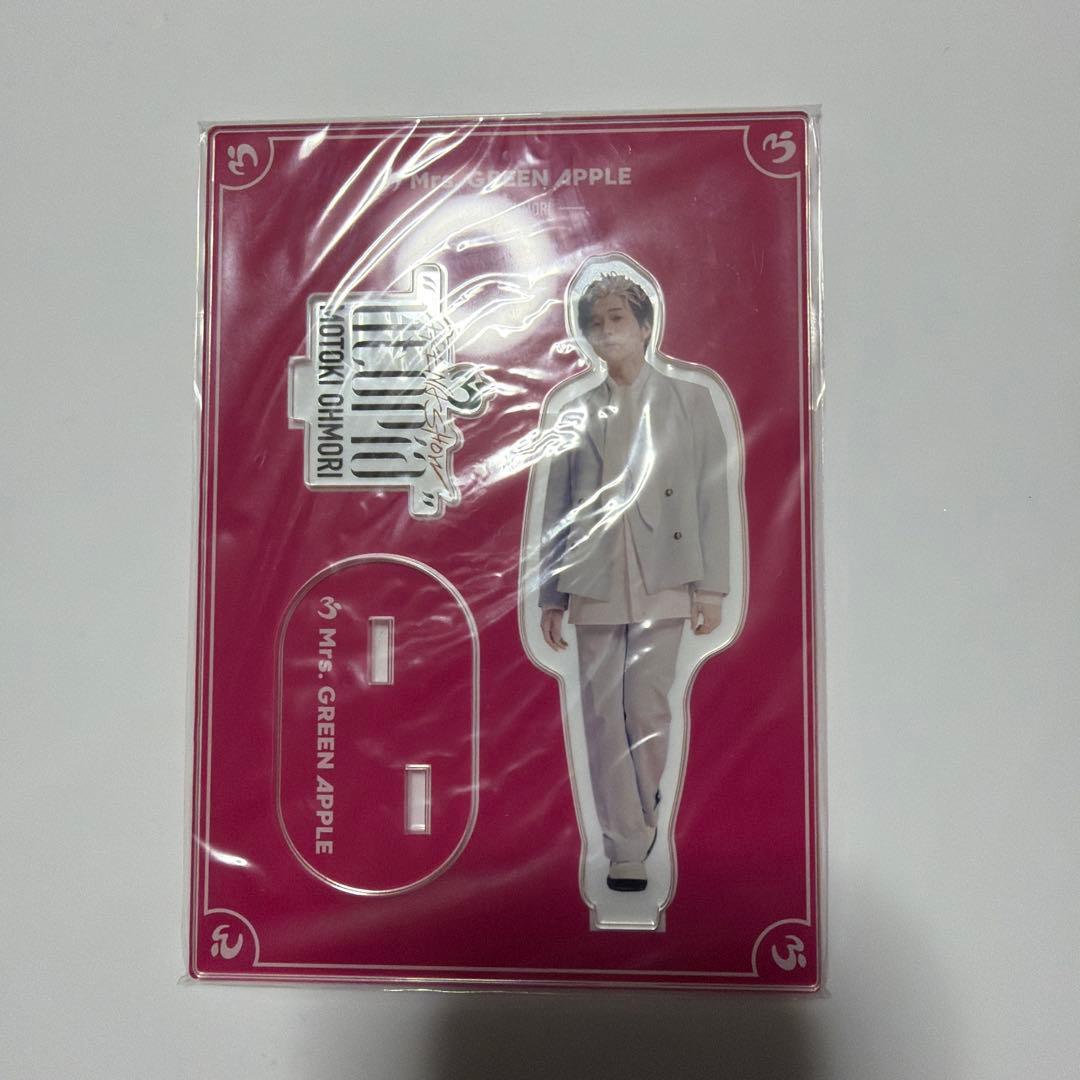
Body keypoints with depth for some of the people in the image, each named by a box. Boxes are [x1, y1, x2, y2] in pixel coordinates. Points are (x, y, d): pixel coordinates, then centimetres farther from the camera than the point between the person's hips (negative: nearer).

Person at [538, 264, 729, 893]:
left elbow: (714, 496, 4)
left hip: (662, 580, -2)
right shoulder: (577, 411, 13)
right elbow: (555, 506, 11)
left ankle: (639, 831, 24)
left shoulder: (690, 400, 9)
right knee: (603, 717, 2)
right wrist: (549, 595, 8)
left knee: (649, 713, -1)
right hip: (594, 583, 2)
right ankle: (626, 851, 15)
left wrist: (711, 587, -4)